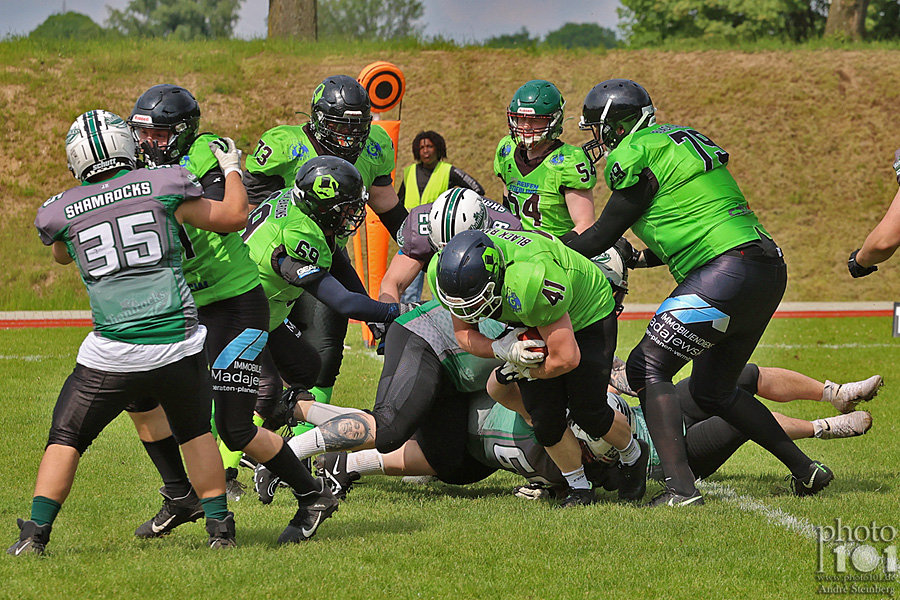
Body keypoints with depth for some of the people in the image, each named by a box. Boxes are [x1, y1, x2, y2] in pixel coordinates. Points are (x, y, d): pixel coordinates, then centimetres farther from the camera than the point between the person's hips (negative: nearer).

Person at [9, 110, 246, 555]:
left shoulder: (61, 211, 6)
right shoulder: (162, 186, 1)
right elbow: (234, 217, 10)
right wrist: (231, 169, 28)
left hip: (113, 356, 0)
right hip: (178, 346, 0)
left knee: (66, 439, 14)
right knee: (194, 434, 24)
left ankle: (35, 533, 5)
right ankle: (219, 526, 21)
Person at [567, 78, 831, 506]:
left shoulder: (637, 155, -5)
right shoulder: (680, 140, 23)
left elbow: (603, 234, 1)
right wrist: (635, 259, 29)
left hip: (727, 273, -9)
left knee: (648, 369, -5)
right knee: (713, 391, 21)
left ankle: (680, 487, -18)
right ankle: (805, 470, 24)